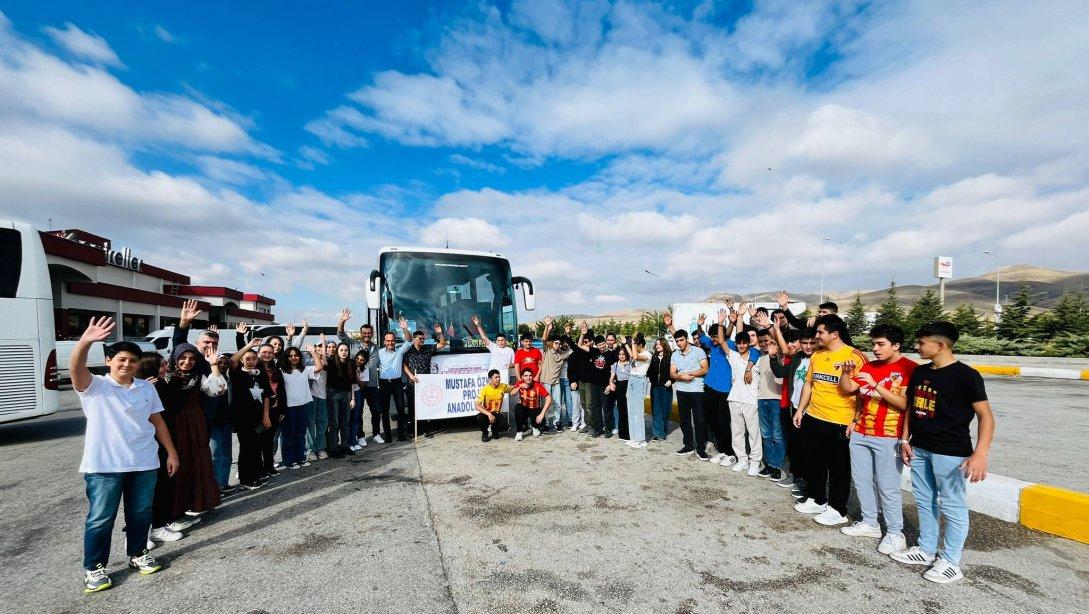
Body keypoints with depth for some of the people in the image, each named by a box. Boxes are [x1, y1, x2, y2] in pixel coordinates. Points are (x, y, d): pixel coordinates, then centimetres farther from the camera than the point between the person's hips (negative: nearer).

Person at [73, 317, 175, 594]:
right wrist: (85, 341, -48)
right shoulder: (94, 386, -5)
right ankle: (93, 567, 21)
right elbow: (76, 368, -28)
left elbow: (157, 421, 12)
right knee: (100, 518, 5)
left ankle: (137, 554, 31)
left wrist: (171, 452, 9)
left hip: (144, 463, 4)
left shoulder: (147, 388, 7)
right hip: (104, 466, -4)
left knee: (140, 513, 14)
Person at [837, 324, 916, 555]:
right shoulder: (869, 366, 10)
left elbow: (904, 403, -17)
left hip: (888, 437, -6)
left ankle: (895, 534, 13)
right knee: (861, 480, 13)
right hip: (861, 434, 7)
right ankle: (870, 523, 27)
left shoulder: (909, 369, -9)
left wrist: (875, 384, -23)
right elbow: (847, 388, 10)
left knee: (888, 487, -1)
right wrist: (846, 372, -8)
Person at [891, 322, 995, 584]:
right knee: (924, 501, 16)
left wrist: (980, 453, -25)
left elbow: (985, 415, -15)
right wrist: (905, 439, 11)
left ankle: (951, 562, 18)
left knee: (952, 506, 5)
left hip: (950, 453, -7)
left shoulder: (966, 375, -13)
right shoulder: (920, 372, 7)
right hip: (920, 449, 7)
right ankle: (926, 549, 30)